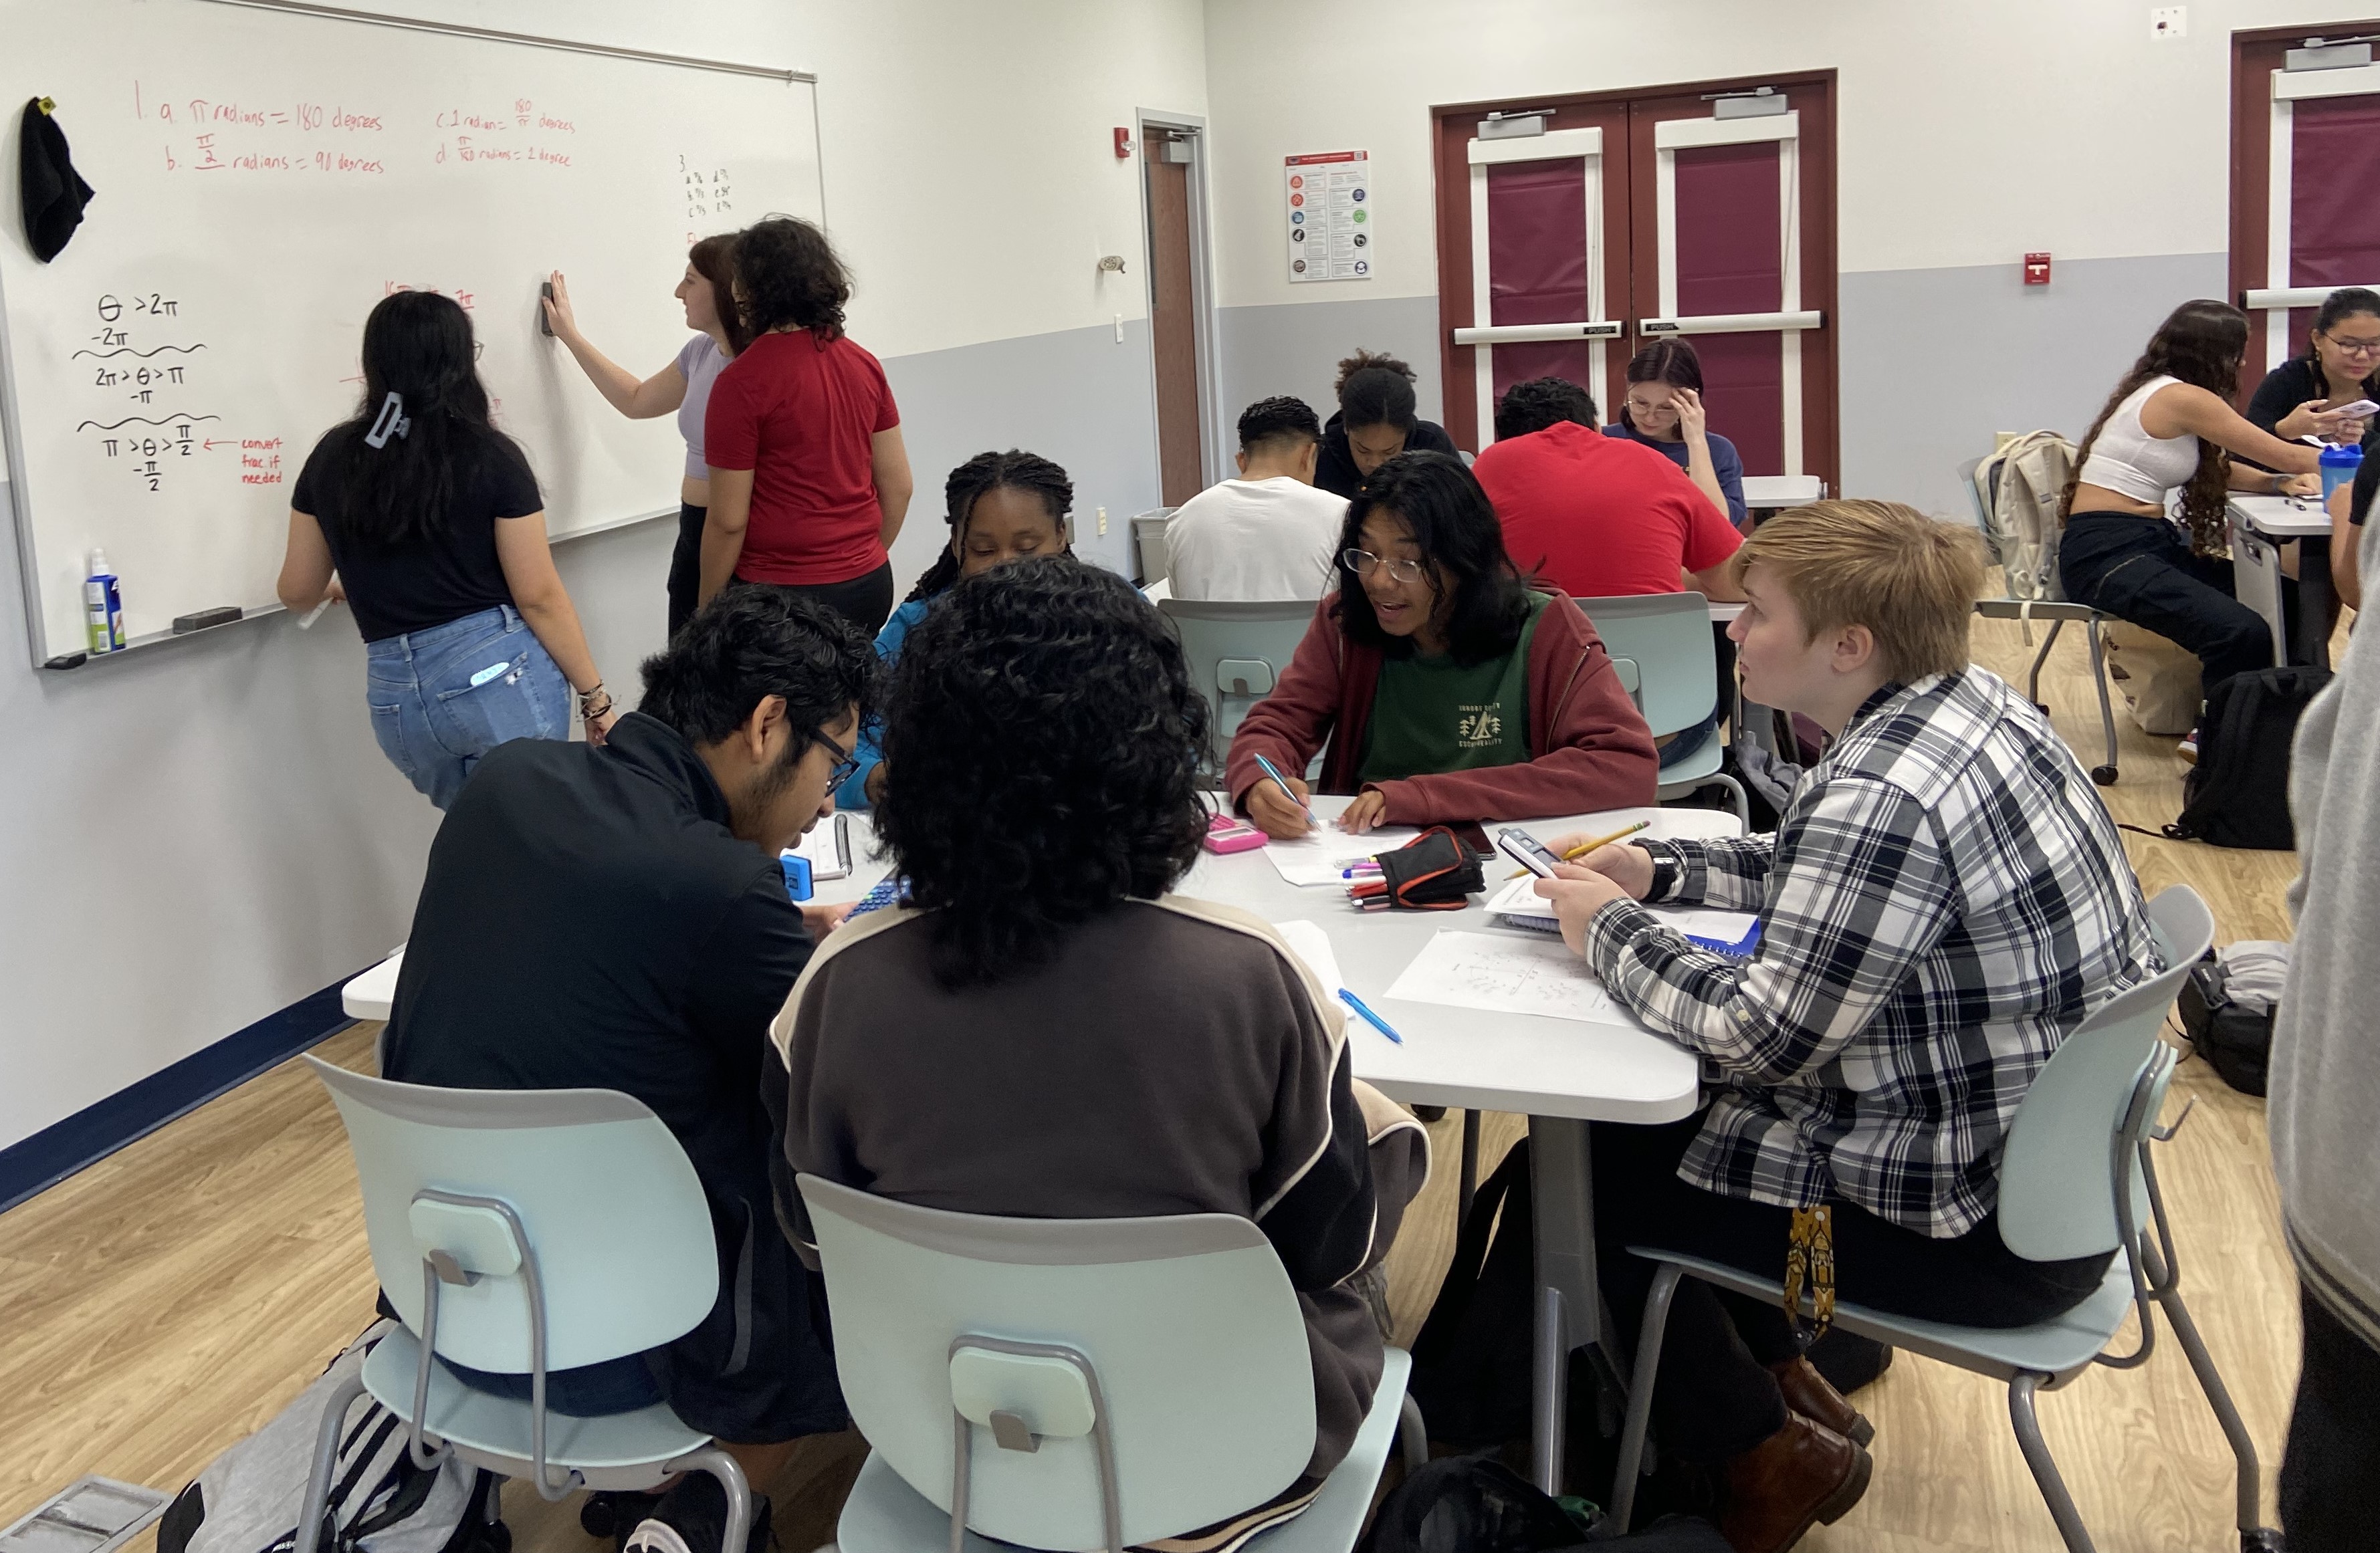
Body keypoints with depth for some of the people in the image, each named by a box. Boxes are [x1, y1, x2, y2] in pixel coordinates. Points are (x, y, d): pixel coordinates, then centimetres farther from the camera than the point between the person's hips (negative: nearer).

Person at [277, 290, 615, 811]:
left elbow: (297, 592, 15)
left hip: (396, 694, 4)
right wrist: (595, 694, 2)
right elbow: (539, 596, -7)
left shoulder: (333, 456, 5)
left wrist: (336, 587, 39)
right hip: (502, 674, -4)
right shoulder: (490, 456, -7)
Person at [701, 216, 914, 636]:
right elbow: (898, 487, 10)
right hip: (870, 585, 6)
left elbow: (728, 521, -12)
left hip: (782, 592, -6)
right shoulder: (864, 364, 5)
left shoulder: (741, 383, -12)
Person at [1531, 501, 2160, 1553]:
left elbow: (1764, 1035, -26)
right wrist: (1661, 871, 8)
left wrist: (1612, 931, -12)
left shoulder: (1882, 795, -29)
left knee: (1601, 1172, 4)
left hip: (1988, 1235, -9)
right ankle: (1780, 1376, 33)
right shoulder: (1976, 704, 1)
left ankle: (1769, 1456, 22)